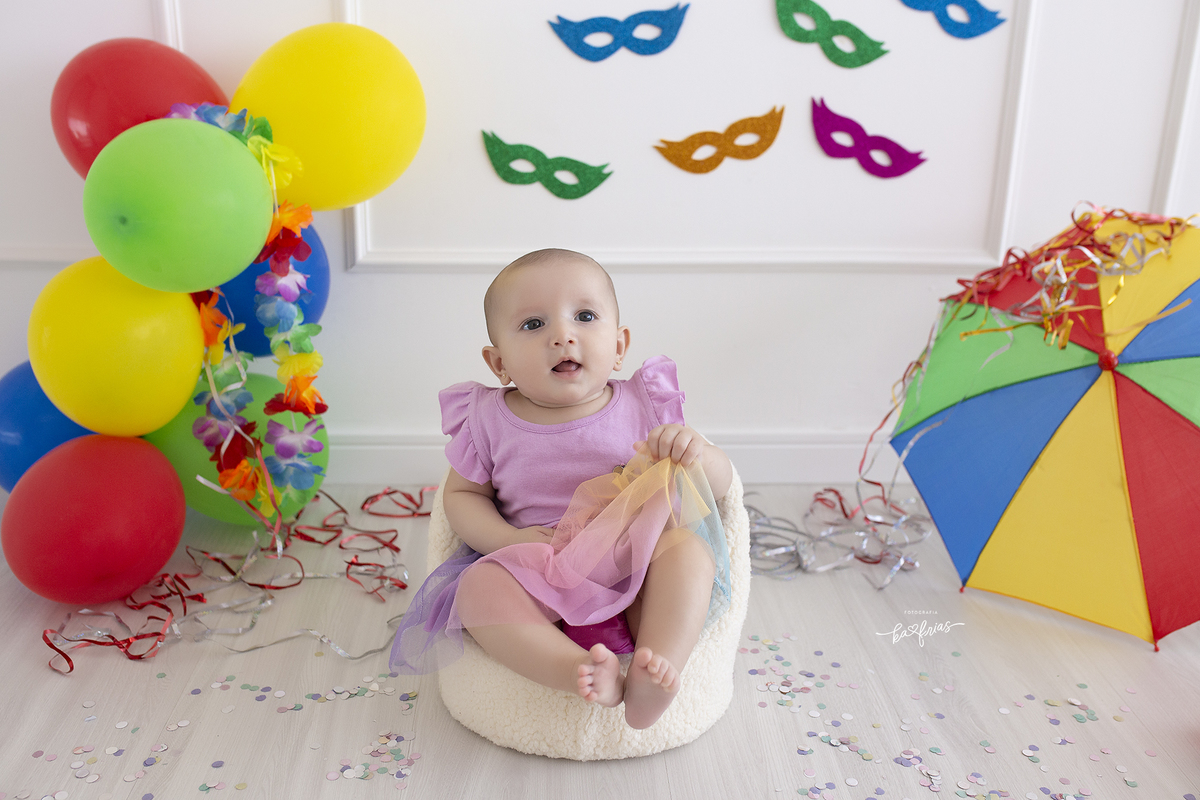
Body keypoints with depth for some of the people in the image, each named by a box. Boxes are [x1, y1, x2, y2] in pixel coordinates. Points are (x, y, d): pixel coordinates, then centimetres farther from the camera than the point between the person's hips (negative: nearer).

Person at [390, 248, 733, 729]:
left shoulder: (644, 406, -1)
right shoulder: (489, 421, 1)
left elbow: (722, 481, 5)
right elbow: (461, 495, 10)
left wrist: (695, 453, -20)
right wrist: (509, 539, -11)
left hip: (636, 580, 0)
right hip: (540, 583, 0)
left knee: (688, 545, -28)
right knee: (478, 586, -29)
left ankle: (659, 665, -43)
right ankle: (583, 674, -43)